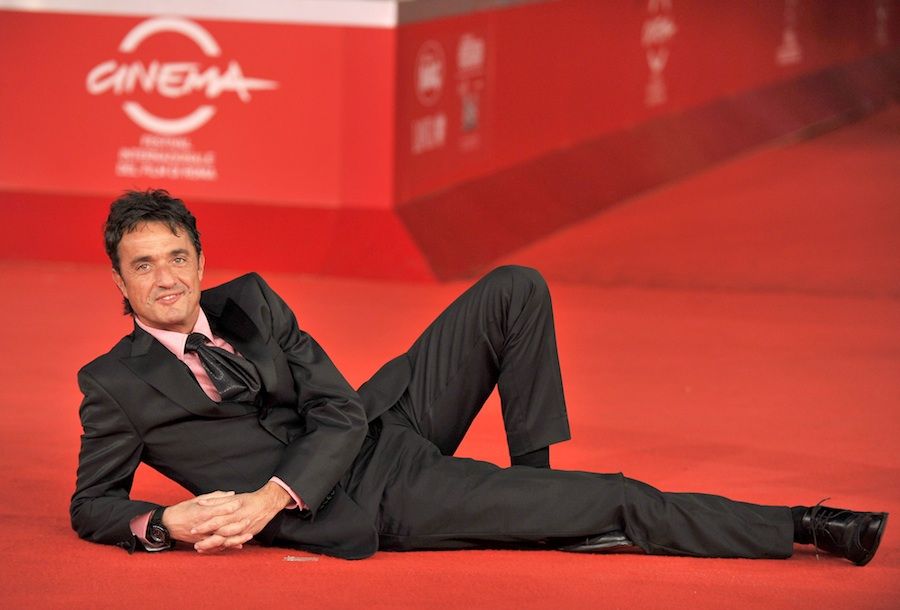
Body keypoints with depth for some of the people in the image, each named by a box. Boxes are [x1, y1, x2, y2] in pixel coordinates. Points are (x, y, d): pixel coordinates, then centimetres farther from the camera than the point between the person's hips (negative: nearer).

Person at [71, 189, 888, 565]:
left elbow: (337, 412, -1)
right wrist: (165, 524, -20)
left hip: (378, 422, 6)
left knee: (515, 291, -7)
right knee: (621, 504, -12)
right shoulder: (116, 384, -6)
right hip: (378, 504, -6)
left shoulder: (247, 302, 6)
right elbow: (92, 504, 2)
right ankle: (804, 529, -4)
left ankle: (532, 477, 3)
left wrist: (267, 499, -18)